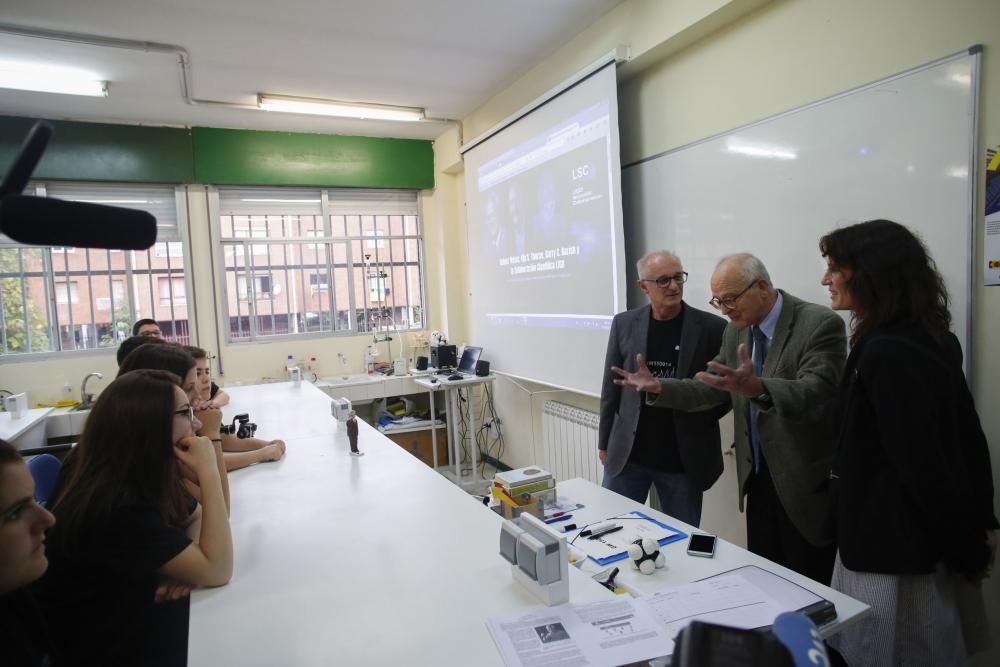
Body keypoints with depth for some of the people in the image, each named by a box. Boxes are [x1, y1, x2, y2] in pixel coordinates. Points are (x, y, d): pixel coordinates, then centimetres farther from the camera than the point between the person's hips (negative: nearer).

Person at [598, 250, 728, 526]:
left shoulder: (712, 327, -6)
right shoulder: (624, 324, 0)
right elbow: (611, 386, 5)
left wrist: (701, 418, -8)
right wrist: (604, 441, 8)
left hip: (684, 459, -1)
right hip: (626, 454, 2)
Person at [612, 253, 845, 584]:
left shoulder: (820, 324, -16)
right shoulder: (735, 331, 5)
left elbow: (817, 393, -29)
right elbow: (714, 389, 10)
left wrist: (757, 388, -48)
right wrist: (658, 387, -5)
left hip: (806, 483, -6)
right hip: (758, 479, 6)